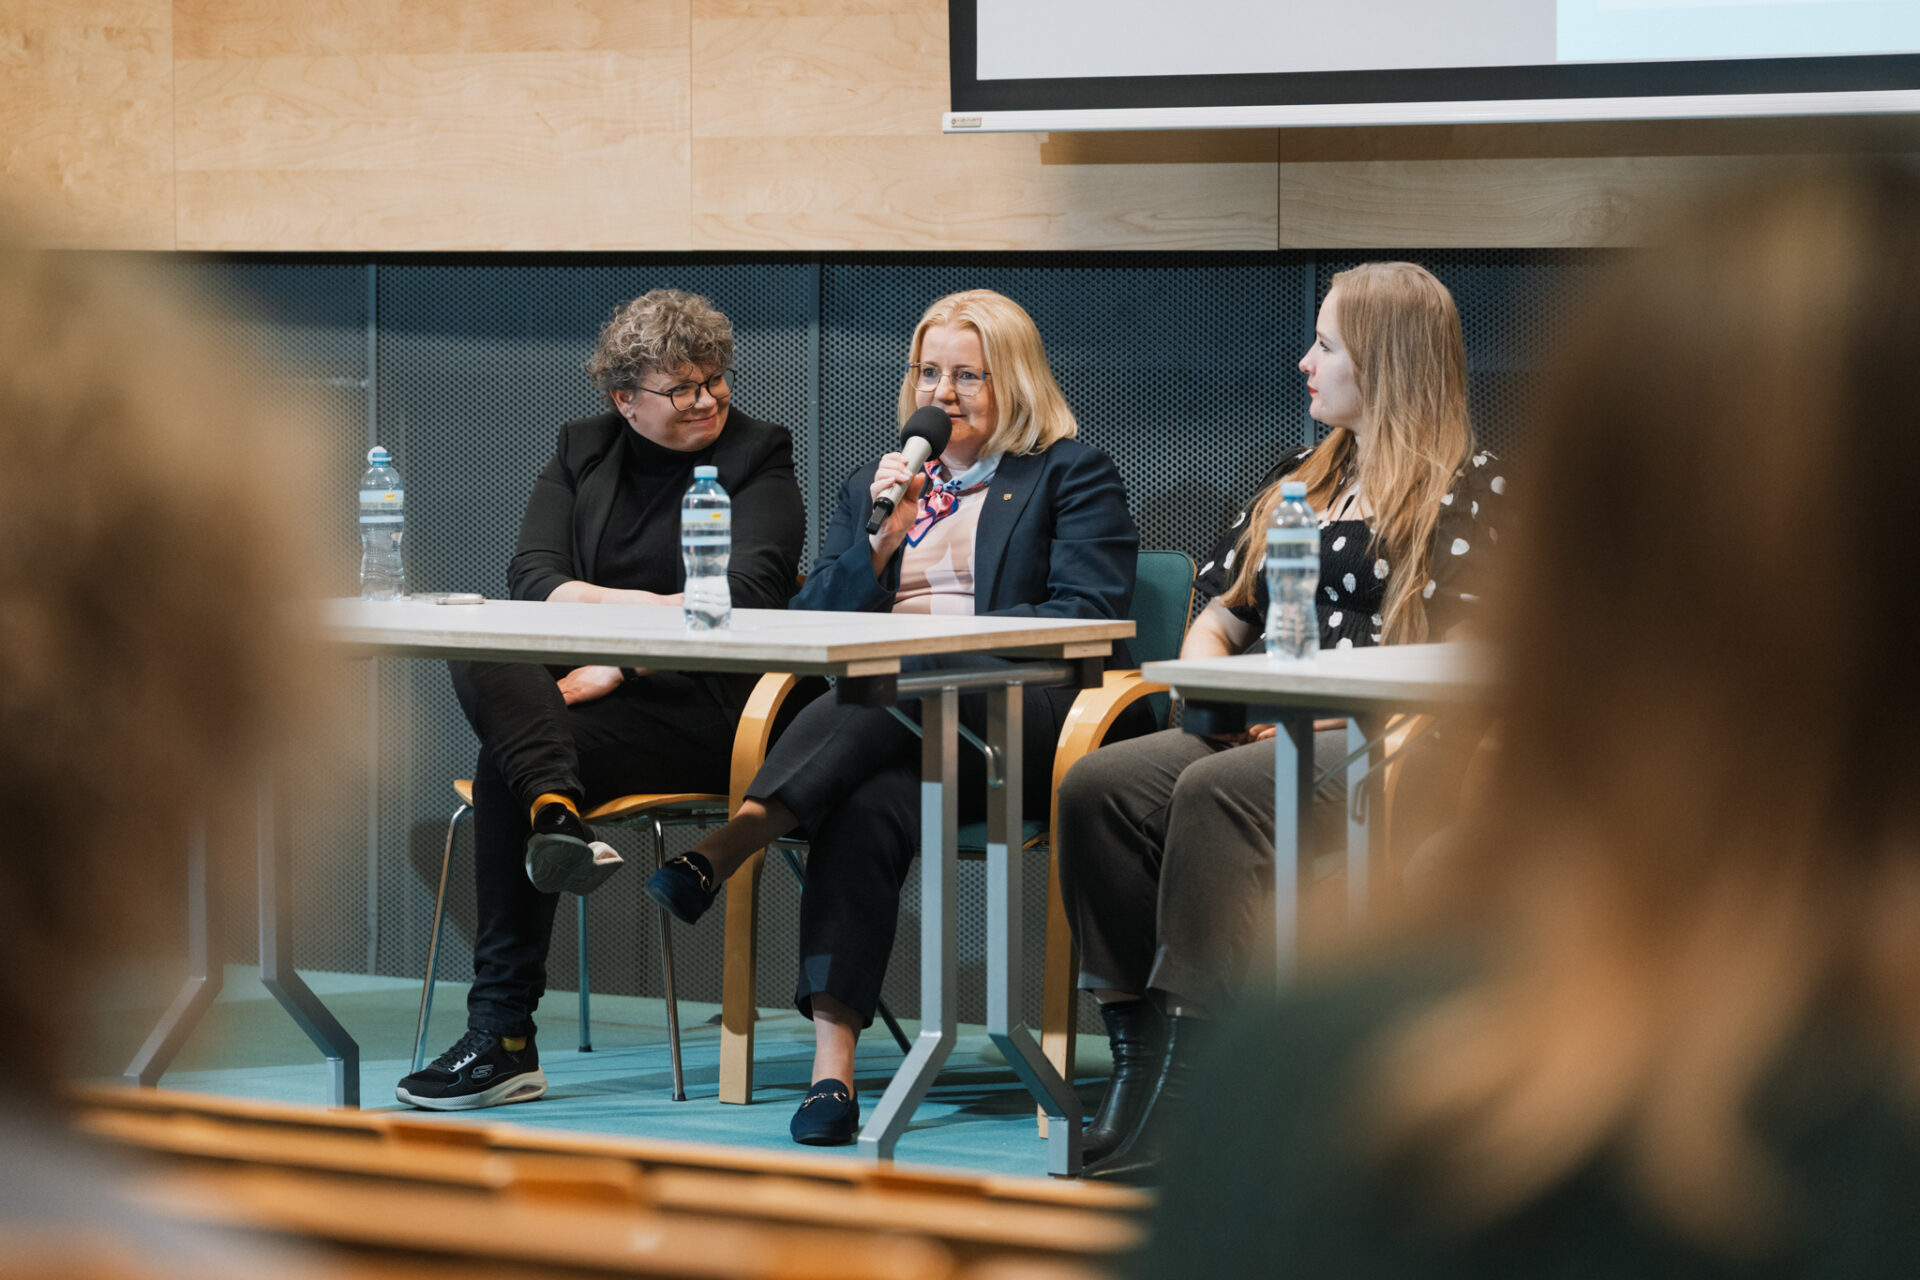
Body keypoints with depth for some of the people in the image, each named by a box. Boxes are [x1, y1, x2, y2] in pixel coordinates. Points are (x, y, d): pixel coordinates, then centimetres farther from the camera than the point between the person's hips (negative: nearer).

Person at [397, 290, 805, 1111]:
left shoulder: (757, 456, 4)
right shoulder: (582, 451, 17)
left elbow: (749, 598, -12)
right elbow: (530, 577, 3)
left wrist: (620, 667, -20)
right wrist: (652, 605, -14)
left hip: (700, 706, -5)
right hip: (581, 687, 5)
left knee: (505, 765, -29)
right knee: (479, 663, -29)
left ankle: (504, 1038, -33)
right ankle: (558, 815, -53)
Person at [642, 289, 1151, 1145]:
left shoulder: (1074, 477, 15)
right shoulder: (873, 486, 30)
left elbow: (1089, 616, 1)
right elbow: (812, 620, 21)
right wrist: (883, 540, 3)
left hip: (1022, 715, -3)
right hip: (895, 719, 3)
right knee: (869, 811, -36)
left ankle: (724, 851, -51)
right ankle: (831, 1066, -49)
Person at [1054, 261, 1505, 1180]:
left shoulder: (1469, 489, 4)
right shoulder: (1299, 481, 26)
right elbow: (1218, 617, 25)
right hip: (1268, 731, 7)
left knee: (1215, 793, -35)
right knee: (1098, 787, -22)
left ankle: (1189, 1087, -39)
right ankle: (1138, 1052, -26)